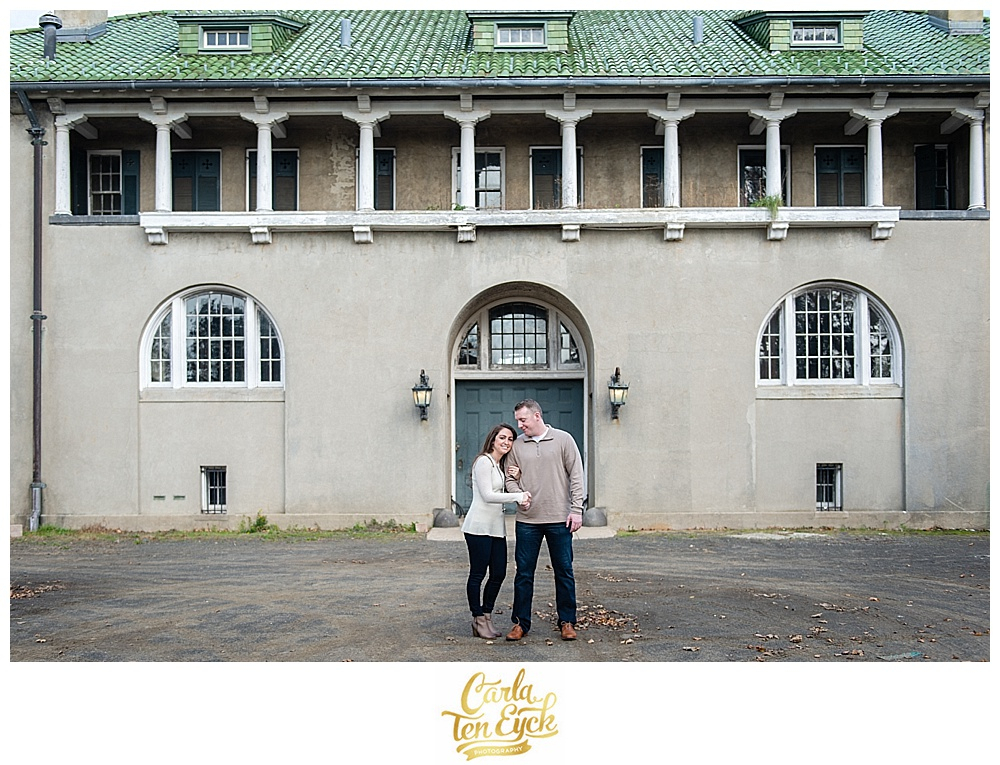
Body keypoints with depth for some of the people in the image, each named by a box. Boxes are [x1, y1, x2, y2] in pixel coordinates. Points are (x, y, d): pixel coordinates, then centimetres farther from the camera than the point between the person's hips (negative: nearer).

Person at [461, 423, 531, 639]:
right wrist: (518, 496, -16)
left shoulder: (503, 465, 19)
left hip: (497, 527, 9)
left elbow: (507, 492, 19)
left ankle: (487, 618, 21)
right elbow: (487, 495, -15)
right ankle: (478, 620, 10)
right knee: (477, 574, 0)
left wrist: (516, 480, -1)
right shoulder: (484, 461, -9)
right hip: (479, 526, -9)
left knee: (499, 573, 8)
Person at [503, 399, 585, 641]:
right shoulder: (517, 445, 7)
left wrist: (576, 510, -7)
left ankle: (567, 622, 19)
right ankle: (521, 622, 18)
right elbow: (510, 479, 11)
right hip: (527, 520, 2)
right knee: (523, 573, 6)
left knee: (564, 572, 6)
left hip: (559, 519, -2)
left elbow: (576, 476, -1)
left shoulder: (563, 439, 0)